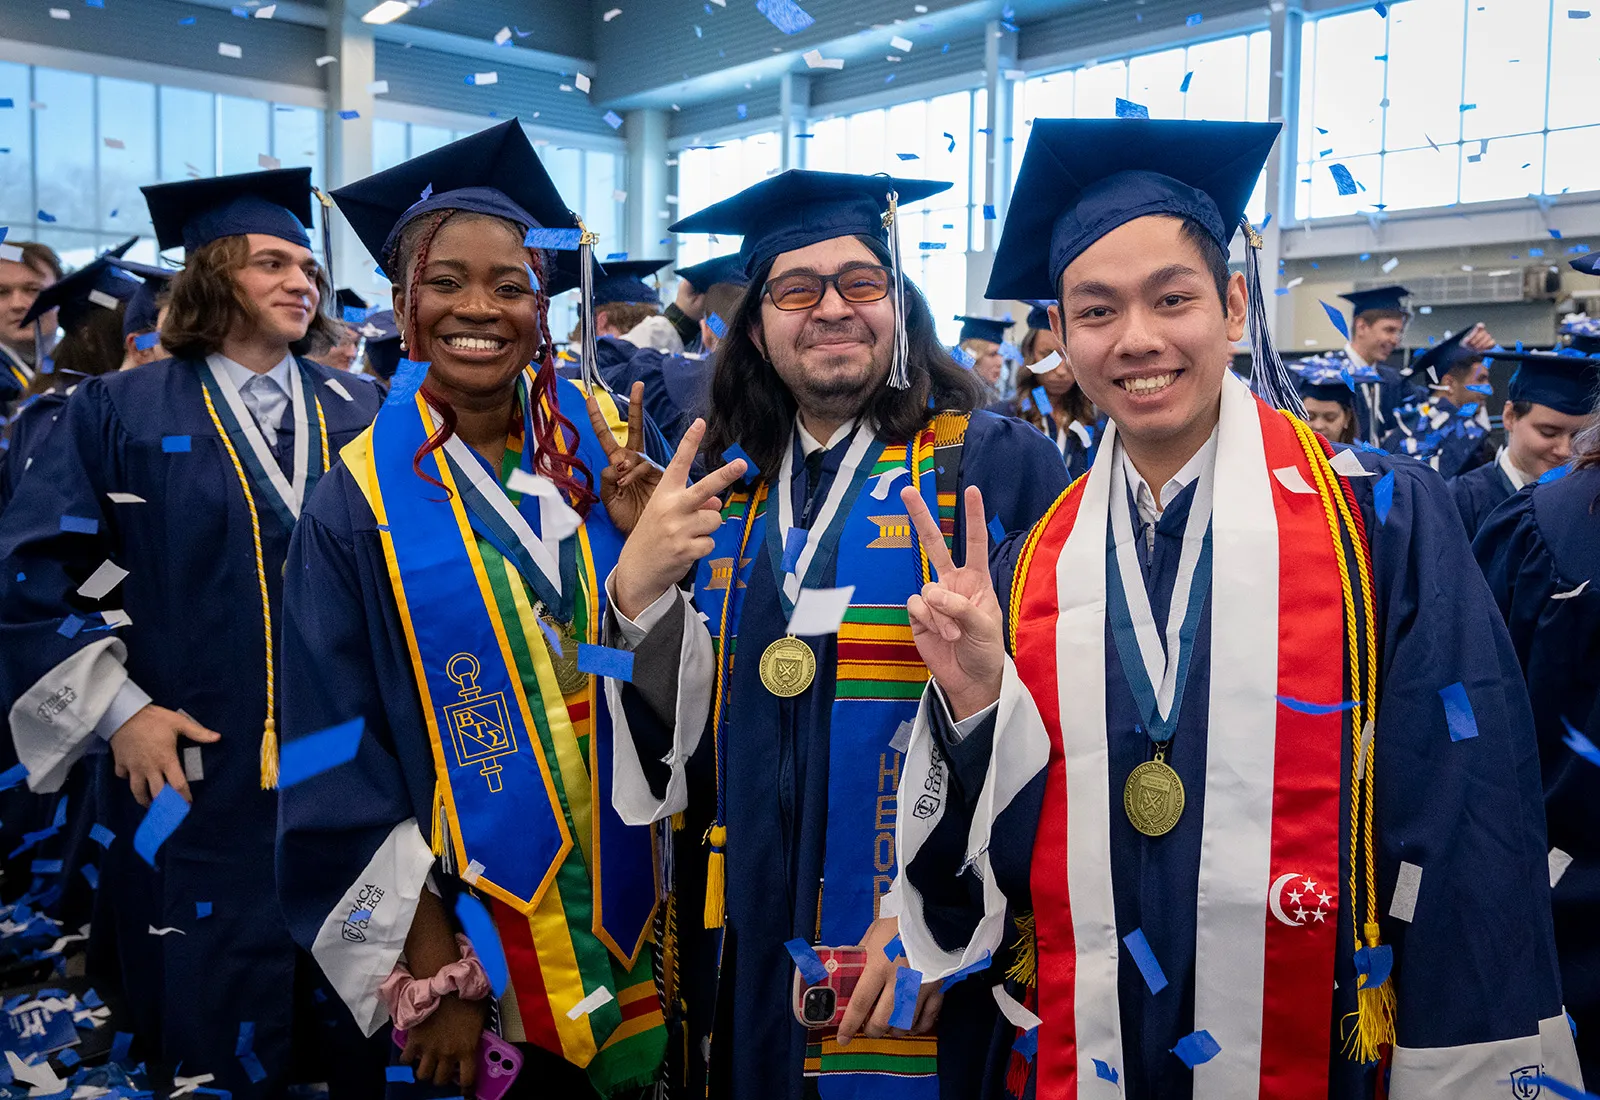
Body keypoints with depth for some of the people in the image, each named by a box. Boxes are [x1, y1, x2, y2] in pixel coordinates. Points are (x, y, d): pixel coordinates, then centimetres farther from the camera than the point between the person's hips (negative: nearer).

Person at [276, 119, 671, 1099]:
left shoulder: (607, 448, -2)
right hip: (472, 919, -2)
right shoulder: (363, 499, -9)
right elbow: (342, 762, -8)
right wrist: (430, 969, -11)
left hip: (628, 902, 3)